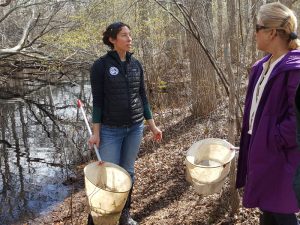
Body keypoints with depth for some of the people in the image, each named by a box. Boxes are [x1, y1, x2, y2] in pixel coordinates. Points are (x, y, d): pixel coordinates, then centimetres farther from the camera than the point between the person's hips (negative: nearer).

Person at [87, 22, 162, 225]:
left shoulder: (136, 64, 5)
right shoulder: (101, 65, -8)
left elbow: (143, 97, 10)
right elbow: (97, 101, -7)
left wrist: (152, 126, 9)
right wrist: (96, 132, -9)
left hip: (136, 127, 4)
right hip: (111, 129, -4)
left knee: (128, 171, 12)